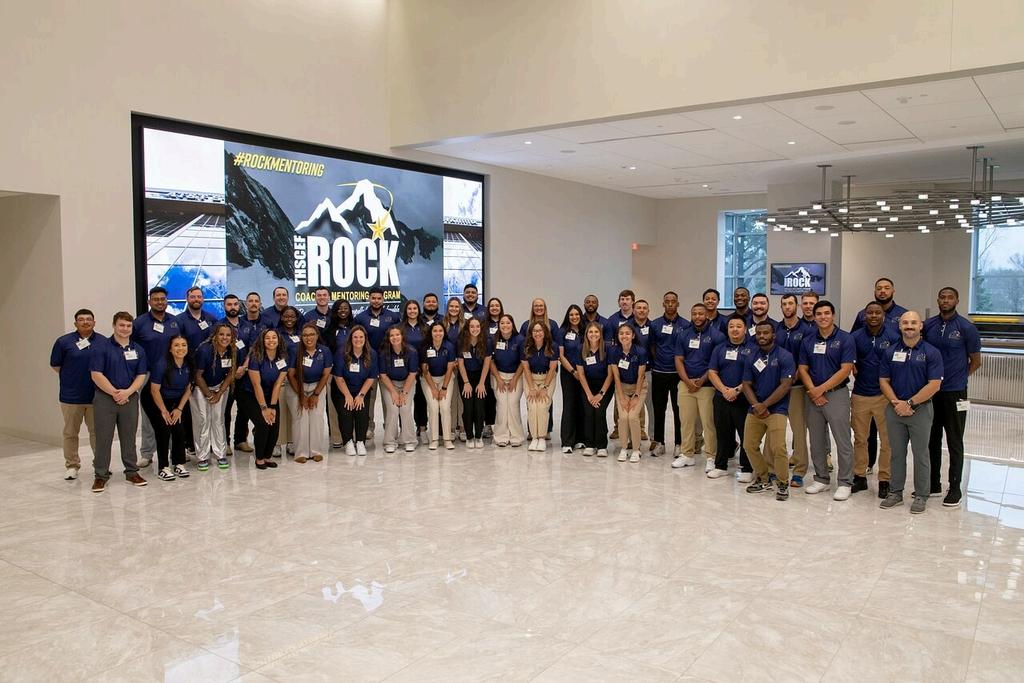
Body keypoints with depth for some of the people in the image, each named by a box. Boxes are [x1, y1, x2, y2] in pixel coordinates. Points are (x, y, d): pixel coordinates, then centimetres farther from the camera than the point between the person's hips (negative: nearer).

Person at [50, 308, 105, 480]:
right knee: (70, 432, 9)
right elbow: (55, 365, 7)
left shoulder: (103, 342, -1)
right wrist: (70, 378, 8)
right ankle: (72, 465, 22)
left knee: (97, 431, 8)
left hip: (96, 396, 0)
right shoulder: (64, 341, -2)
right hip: (71, 396, 0)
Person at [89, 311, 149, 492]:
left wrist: (127, 392, -11)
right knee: (103, 438, 2)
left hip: (130, 398, 3)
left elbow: (141, 375, 5)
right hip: (105, 398, -3)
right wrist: (114, 393, -13)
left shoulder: (138, 349, 8)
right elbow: (96, 374, -10)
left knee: (129, 437, 10)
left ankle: (132, 472, 19)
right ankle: (101, 475, 11)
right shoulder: (102, 347, -4)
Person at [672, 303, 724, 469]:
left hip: (707, 385, -4)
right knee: (686, 421, 7)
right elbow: (679, 360, 7)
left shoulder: (716, 335, -2)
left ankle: (711, 457, 6)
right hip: (686, 384, 4)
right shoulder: (683, 335, 9)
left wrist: (701, 381, -9)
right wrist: (688, 381, -6)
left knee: (709, 422, -3)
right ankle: (687, 454, 16)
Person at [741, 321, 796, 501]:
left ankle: (783, 484, 4)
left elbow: (785, 385, -13)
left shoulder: (785, 356, -7)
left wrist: (764, 405, -14)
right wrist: (756, 405, -11)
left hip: (776, 409, -5)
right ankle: (763, 480, 24)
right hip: (754, 409, 6)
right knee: (749, 445, 6)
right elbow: (747, 384, 7)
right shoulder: (751, 358, 8)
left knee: (778, 448, -15)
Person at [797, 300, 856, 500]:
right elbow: (802, 369, 7)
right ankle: (821, 479, 22)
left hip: (837, 394, -5)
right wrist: (813, 391, -8)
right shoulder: (808, 341, 8)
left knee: (843, 441, -2)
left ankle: (845, 483, 6)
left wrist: (821, 389, -14)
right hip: (813, 396, 5)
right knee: (816, 441, 10)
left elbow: (845, 370, -11)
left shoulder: (845, 339, -5)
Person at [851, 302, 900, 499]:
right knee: (859, 438, 9)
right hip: (860, 394, 2)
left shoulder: (893, 337, -3)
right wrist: (852, 367, -8)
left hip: (884, 394, -2)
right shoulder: (856, 337, 3)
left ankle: (884, 480, 13)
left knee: (887, 440, 3)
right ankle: (859, 477, 20)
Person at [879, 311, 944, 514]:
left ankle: (921, 496, 16)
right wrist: (896, 402, -10)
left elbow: (934, 385, -12)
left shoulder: (931, 352, -6)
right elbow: (883, 380, 5)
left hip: (920, 410, -3)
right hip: (894, 410, 3)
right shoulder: (890, 352, 5)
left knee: (920, 454, 5)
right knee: (897, 453, 11)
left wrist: (909, 403, -14)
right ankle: (896, 492, 21)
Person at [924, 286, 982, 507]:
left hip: (954, 393, -4)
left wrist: (957, 379, 1)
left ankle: (955, 488, 12)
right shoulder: (928, 325, 4)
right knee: (931, 440, 12)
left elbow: (975, 361, 2)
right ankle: (933, 483, 23)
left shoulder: (967, 328, -6)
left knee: (954, 443, 3)